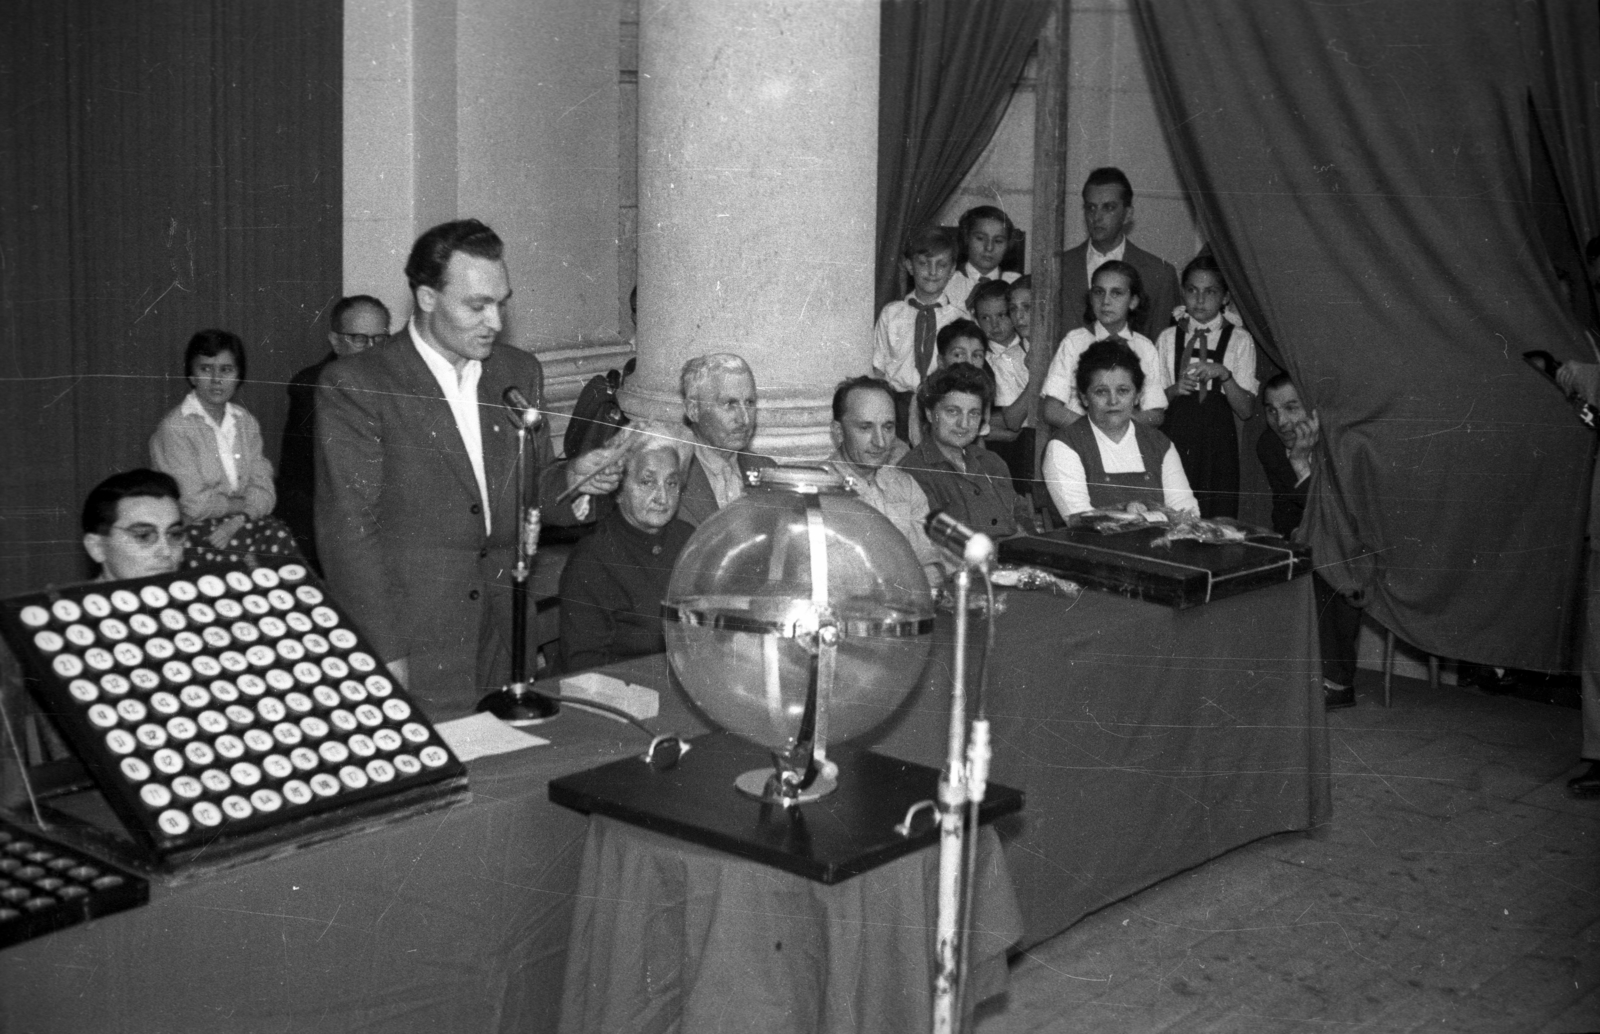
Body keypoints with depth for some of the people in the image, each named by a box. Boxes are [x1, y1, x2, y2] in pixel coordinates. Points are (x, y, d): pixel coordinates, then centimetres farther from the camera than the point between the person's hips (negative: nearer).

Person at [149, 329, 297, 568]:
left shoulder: (245, 422, 12)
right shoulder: (175, 428, -7)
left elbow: (263, 488, 4)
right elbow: (195, 505, -12)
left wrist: (239, 520, -16)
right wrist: (246, 505, -1)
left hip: (242, 524, 5)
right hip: (193, 531, -5)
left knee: (279, 537, -26)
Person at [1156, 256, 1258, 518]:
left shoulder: (1239, 340, 4)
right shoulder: (1168, 338, 11)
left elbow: (1246, 410, -2)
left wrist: (1223, 374, -15)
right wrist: (1174, 390, -9)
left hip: (1217, 440, -1)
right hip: (1173, 437, 1)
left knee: (1215, 518, -4)